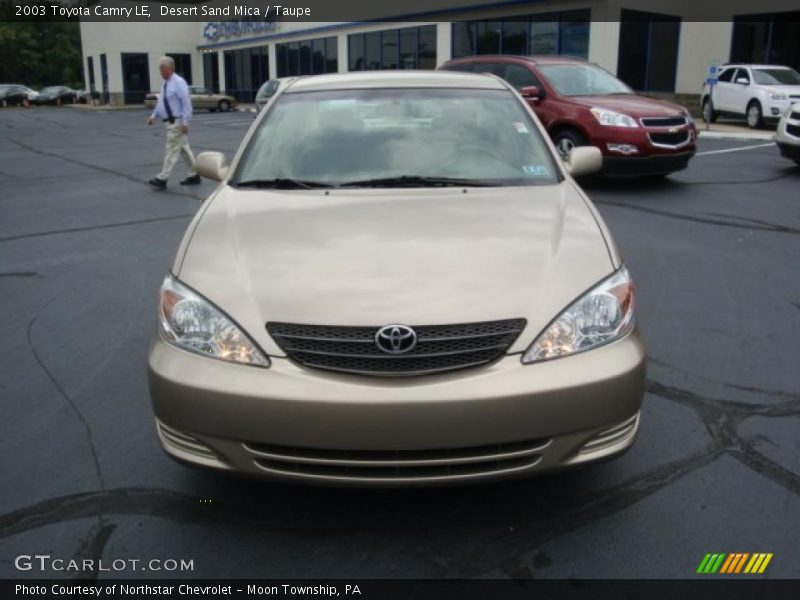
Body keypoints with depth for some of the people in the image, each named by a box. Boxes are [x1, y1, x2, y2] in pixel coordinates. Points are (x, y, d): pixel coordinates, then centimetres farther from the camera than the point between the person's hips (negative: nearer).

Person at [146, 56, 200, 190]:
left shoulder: (178, 82, -13)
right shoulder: (165, 83, 13)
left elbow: (186, 103, -18)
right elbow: (161, 102, 21)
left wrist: (185, 122, -22)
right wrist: (154, 116, 9)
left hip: (177, 122, -9)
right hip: (170, 122, 9)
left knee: (172, 150, -7)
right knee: (184, 149, 13)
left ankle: (162, 179, -7)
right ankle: (194, 175, 20)